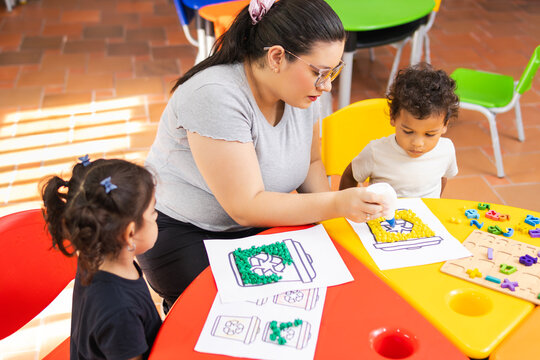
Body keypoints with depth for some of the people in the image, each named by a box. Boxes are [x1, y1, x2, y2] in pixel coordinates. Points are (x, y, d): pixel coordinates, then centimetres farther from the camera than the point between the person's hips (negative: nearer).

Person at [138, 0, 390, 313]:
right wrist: (334, 205, -35)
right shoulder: (216, 97, -29)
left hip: (260, 226, 7)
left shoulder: (303, 89, -5)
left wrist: (323, 213, -10)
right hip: (185, 235, -6)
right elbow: (246, 207, -29)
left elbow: (311, 161, 10)